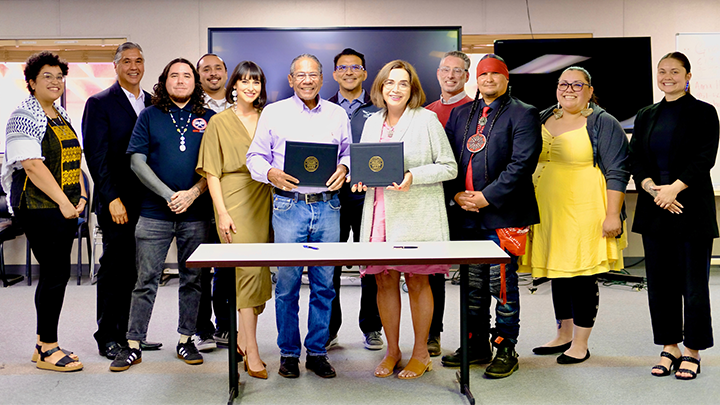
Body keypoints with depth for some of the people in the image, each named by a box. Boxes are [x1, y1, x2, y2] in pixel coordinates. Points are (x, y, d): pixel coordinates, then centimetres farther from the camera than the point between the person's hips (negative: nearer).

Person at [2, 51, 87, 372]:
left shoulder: (61, 117, 18)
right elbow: (33, 166, -17)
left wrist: (80, 196, 8)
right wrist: (63, 201, -18)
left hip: (65, 207, 8)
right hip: (39, 207, -8)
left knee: (56, 273, 10)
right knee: (56, 273, -7)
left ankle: (45, 343, 20)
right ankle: (47, 349, 4)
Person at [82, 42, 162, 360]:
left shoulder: (153, 104, 14)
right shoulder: (100, 104, -1)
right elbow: (96, 156, -7)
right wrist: (112, 198, -14)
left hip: (148, 200, 5)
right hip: (117, 202, -5)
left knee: (137, 270, 8)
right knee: (114, 270, 2)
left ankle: (129, 333, 19)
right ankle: (108, 339, 13)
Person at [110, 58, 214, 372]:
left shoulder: (208, 119, 8)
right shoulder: (149, 116, 7)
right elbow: (137, 161, -1)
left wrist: (193, 193, -12)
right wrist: (169, 195, -10)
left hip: (196, 213, 1)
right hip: (155, 212, -1)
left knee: (192, 279, 8)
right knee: (146, 280, 1)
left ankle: (186, 340, 20)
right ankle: (133, 345, 9)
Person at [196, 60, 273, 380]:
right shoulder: (219, 122, 3)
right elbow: (212, 172, -1)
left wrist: (277, 204, 5)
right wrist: (222, 212, -10)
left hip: (263, 202, 4)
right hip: (234, 203, -4)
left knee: (259, 273, 4)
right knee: (250, 271, -13)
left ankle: (243, 339, 21)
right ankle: (252, 353, -9)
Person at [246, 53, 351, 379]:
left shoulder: (337, 114, 13)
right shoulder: (273, 113, 7)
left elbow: (348, 152, 18)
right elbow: (255, 156, 6)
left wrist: (343, 168, -4)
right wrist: (271, 174, -13)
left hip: (327, 206, 2)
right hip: (288, 205, -2)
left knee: (324, 284, 5)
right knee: (287, 284, 1)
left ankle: (317, 352, 17)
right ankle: (288, 353, 15)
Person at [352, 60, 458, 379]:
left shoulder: (427, 119, -1)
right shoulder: (372, 122, 14)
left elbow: (449, 167, -3)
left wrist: (414, 176, -17)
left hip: (416, 215, -4)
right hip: (380, 213, 5)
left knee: (417, 282, 2)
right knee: (384, 281, 6)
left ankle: (421, 353, 16)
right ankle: (392, 350, 20)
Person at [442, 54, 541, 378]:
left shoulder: (522, 114, -1)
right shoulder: (460, 113, 17)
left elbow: (521, 163, -12)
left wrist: (486, 197, -16)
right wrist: (457, 194, -2)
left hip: (502, 214, -5)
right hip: (465, 214, 6)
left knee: (502, 283, -2)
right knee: (473, 284, 13)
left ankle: (505, 349, 12)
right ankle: (477, 345, 25)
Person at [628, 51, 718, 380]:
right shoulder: (645, 116, 14)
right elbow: (635, 159, 6)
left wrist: (674, 187, -19)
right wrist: (651, 187, -11)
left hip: (692, 208, -4)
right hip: (654, 211, 4)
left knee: (693, 282, 0)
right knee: (660, 282, 7)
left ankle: (692, 351, 12)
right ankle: (669, 347, 19)